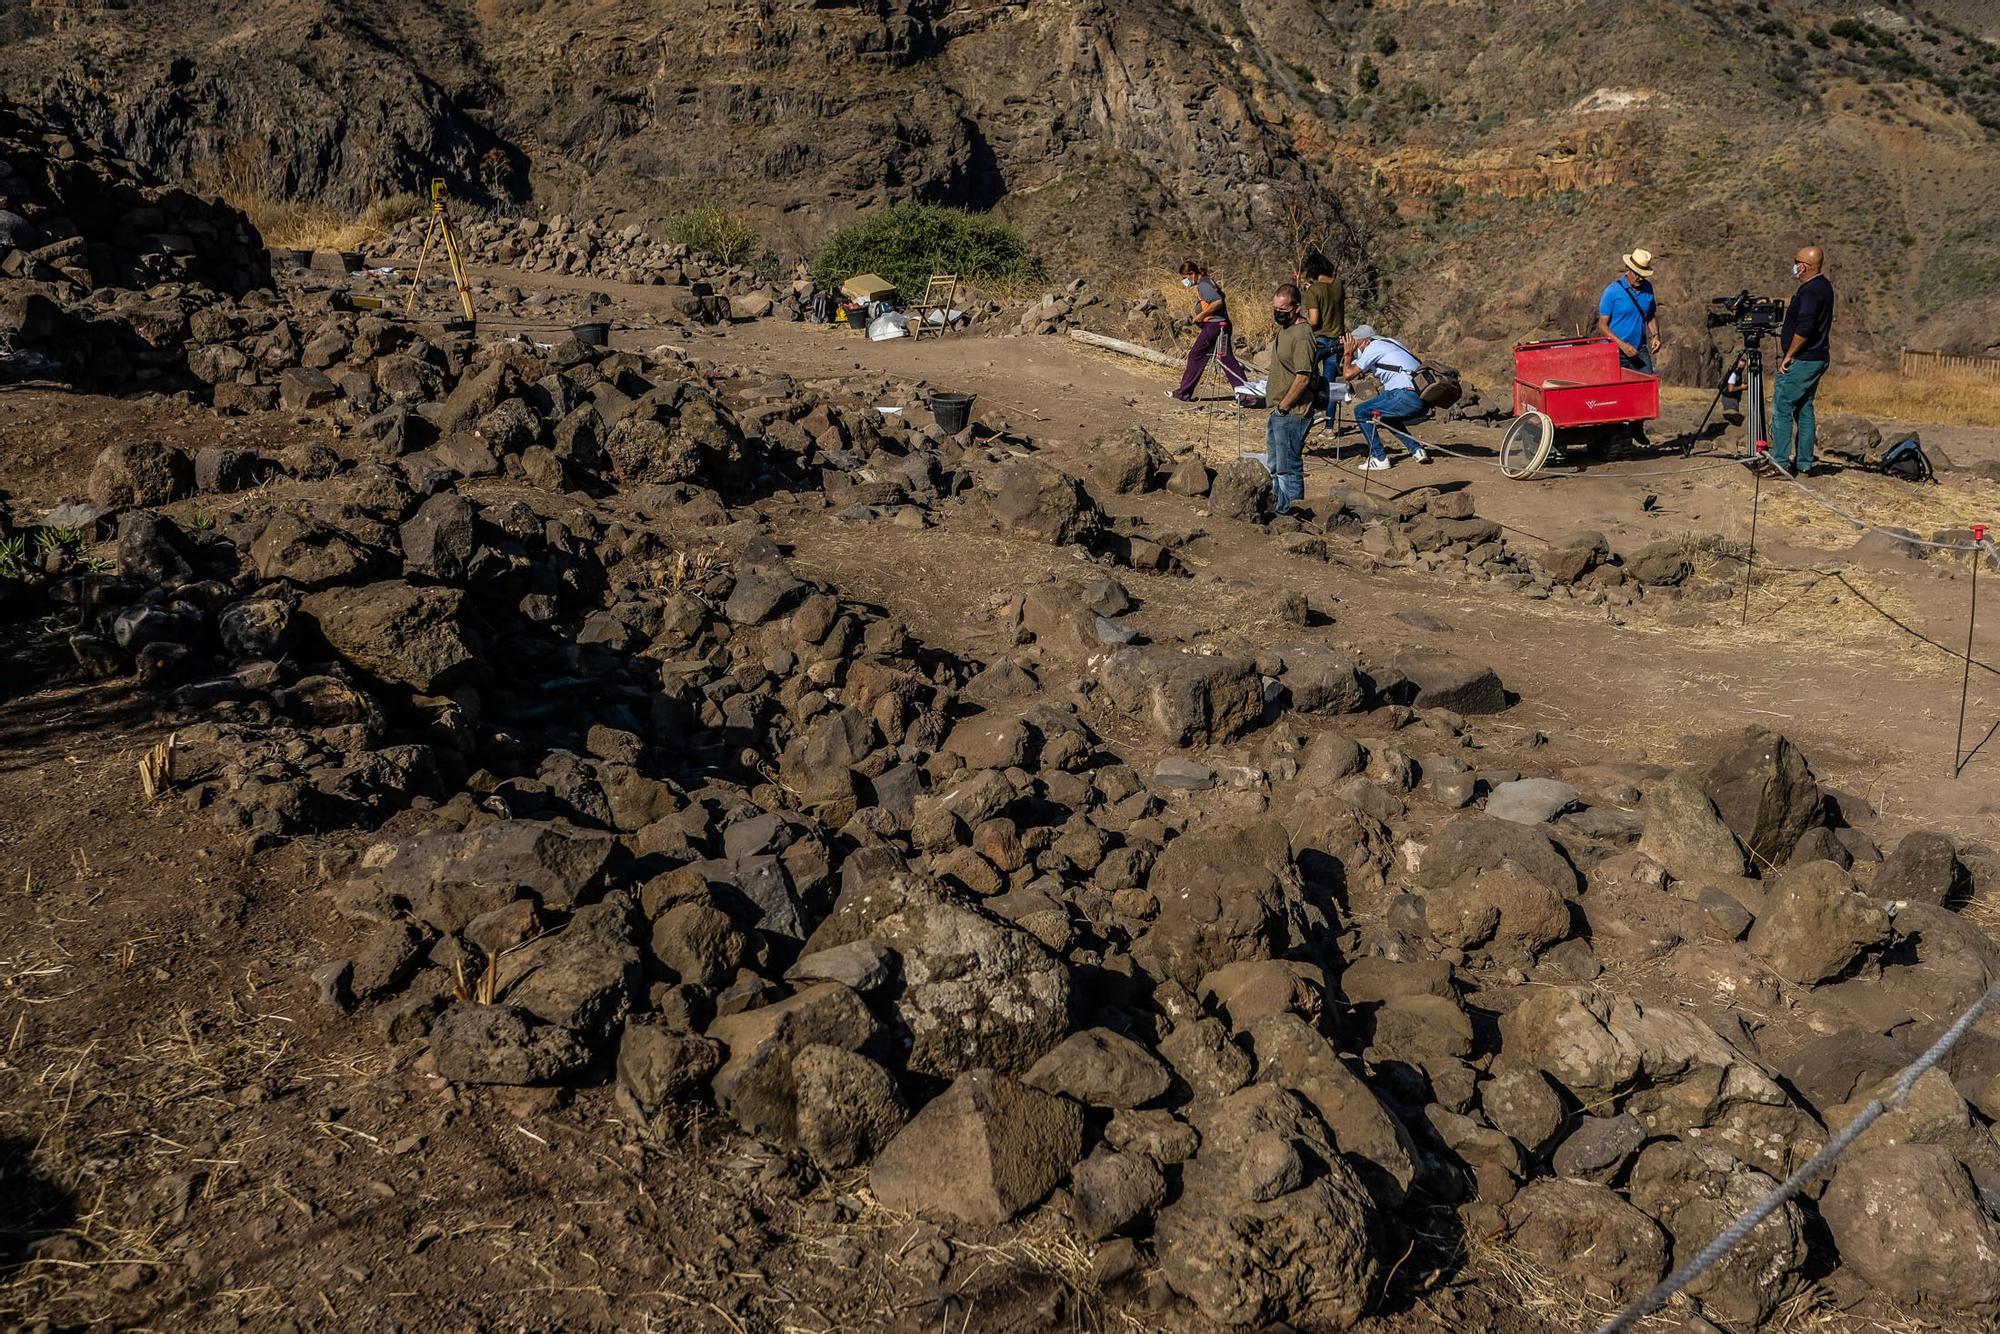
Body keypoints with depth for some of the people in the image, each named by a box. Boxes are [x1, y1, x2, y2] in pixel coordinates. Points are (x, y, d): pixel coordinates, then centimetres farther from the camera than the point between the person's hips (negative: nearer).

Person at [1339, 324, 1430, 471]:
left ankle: (1379, 458, -1)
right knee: (1387, 417, 33)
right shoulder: (1388, 343, 29)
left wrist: (1348, 353, 13)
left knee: (1361, 412, 1)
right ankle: (1417, 450, 22)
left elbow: (1348, 374, -1)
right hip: (1423, 398, 9)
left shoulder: (1373, 347, 2)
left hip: (1408, 395, -9)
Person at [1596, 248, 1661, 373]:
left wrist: (1655, 336, 2)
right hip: (1617, 354, -4)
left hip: (1641, 350, 4)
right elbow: (1602, 325, -9)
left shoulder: (1647, 288, 8)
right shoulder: (1612, 291, -8)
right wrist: (1622, 345, -19)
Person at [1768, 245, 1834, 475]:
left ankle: (1781, 462, -7)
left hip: (1801, 361, -10)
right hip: (1817, 359, 10)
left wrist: (1789, 355, -18)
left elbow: (1804, 328, -26)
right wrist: (1785, 328, 20)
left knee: (1782, 408, -6)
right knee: (1804, 410, 12)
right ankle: (1804, 465, 13)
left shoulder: (1810, 291, -18)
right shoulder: (1823, 287, 14)